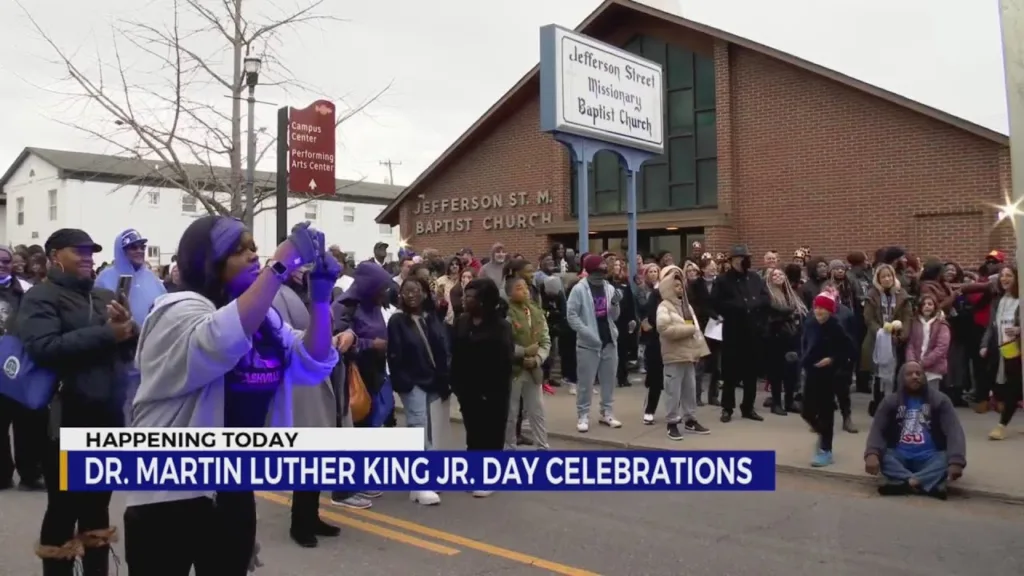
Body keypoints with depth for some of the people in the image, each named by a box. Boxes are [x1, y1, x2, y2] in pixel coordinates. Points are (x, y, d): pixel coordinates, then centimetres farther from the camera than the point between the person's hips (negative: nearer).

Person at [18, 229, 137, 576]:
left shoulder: (105, 297, 15)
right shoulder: (40, 298, -5)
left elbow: (135, 342, 10)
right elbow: (43, 348, -22)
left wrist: (129, 329, -12)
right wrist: (106, 334, -20)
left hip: (107, 420, 6)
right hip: (66, 424, -6)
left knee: (98, 507, 17)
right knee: (63, 511, 4)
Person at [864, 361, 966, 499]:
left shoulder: (939, 399, 2)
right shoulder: (890, 401, 5)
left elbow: (953, 431, -10)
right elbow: (877, 430, -5)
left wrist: (956, 461, -30)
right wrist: (872, 454, -28)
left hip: (929, 457, -1)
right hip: (899, 456, 1)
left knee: (947, 461, -33)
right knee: (881, 457, -31)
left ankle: (904, 483, -45)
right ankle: (930, 484, -42)